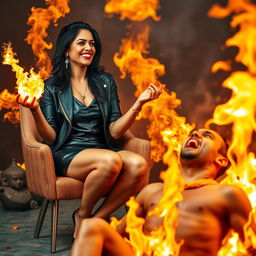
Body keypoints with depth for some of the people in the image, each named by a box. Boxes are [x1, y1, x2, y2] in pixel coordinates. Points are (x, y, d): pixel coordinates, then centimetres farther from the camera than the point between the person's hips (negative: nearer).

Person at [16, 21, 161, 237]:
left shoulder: (105, 82, 14)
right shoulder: (52, 87, 6)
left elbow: (114, 131, 7)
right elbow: (50, 137, 0)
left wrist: (138, 104, -5)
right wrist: (35, 110, -16)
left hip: (101, 150, 4)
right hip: (67, 155, -3)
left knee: (139, 164, -29)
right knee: (111, 160, -36)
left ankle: (97, 219, -13)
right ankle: (82, 216, -9)